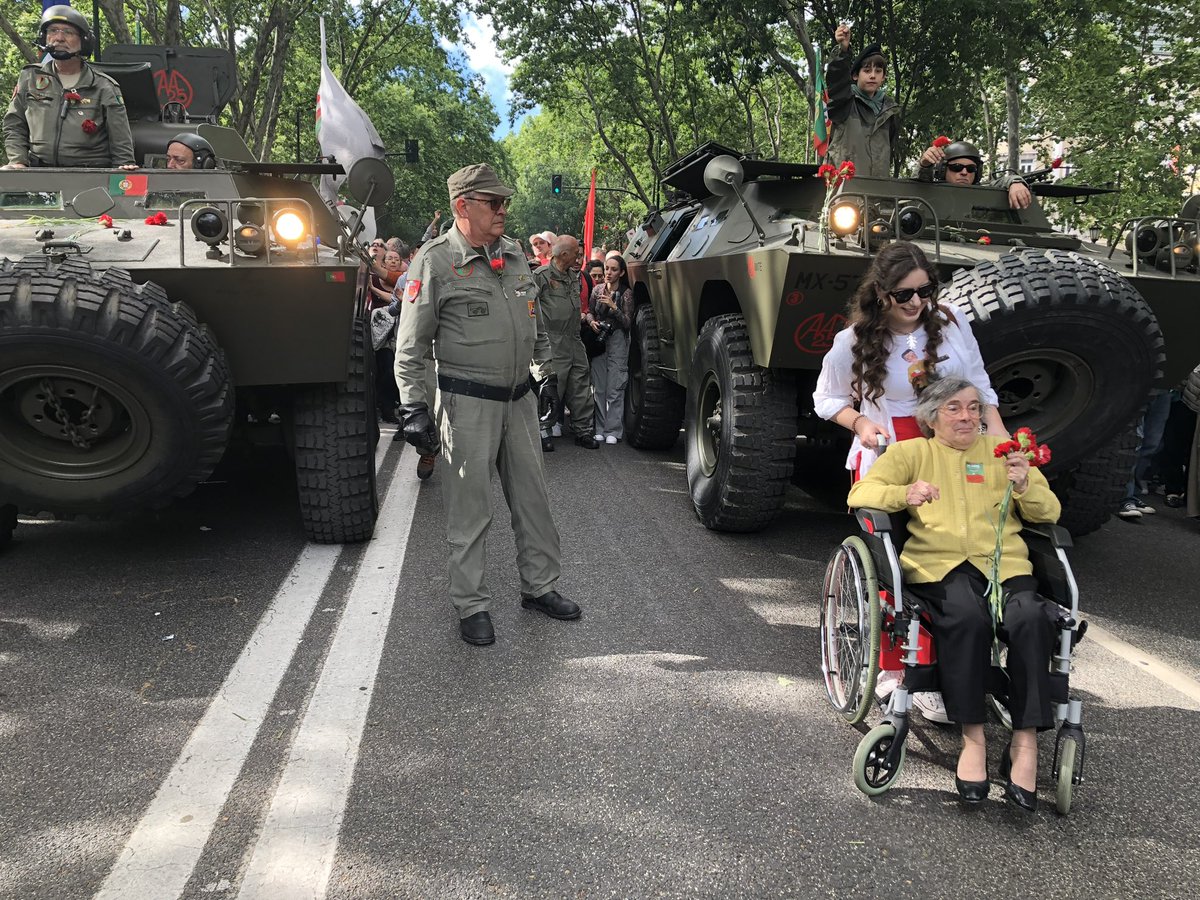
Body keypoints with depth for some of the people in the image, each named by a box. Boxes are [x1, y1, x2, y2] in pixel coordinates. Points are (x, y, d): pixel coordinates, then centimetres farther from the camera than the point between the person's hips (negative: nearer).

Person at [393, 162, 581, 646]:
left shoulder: (515, 254, 9)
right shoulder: (435, 261, -9)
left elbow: (535, 323, 22)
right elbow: (410, 346, -9)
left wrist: (547, 374, 22)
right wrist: (414, 410, -14)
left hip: (519, 399, 6)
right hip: (468, 402, -6)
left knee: (533, 498, 13)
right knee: (470, 509, 2)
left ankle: (540, 585, 28)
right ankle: (472, 605, 15)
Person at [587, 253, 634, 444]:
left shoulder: (626, 293, -3)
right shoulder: (597, 289, 6)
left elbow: (627, 322, -7)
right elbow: (589, 312, 14)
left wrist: (613, 307, -19)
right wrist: (591, 321, -7)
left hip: (617, 340, -3)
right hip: (598, 339, 3)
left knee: (615, 388, -6)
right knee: (599, 387, 4)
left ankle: (613, 431, -2)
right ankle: (600, 428, 11)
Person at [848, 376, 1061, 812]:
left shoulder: (1001, 451, 25)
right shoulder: (912, 452, 19)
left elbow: (1050, 512, 19)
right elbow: (860, 493, 5)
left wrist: (1025, 487, -4)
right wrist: (905, 494, -14)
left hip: (1004, 564, 2)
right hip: (938, 565, -2)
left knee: (1030, 618, -31)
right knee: (967, 616, -36)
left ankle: (1025, 745, -26)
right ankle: (972, 737, -26)